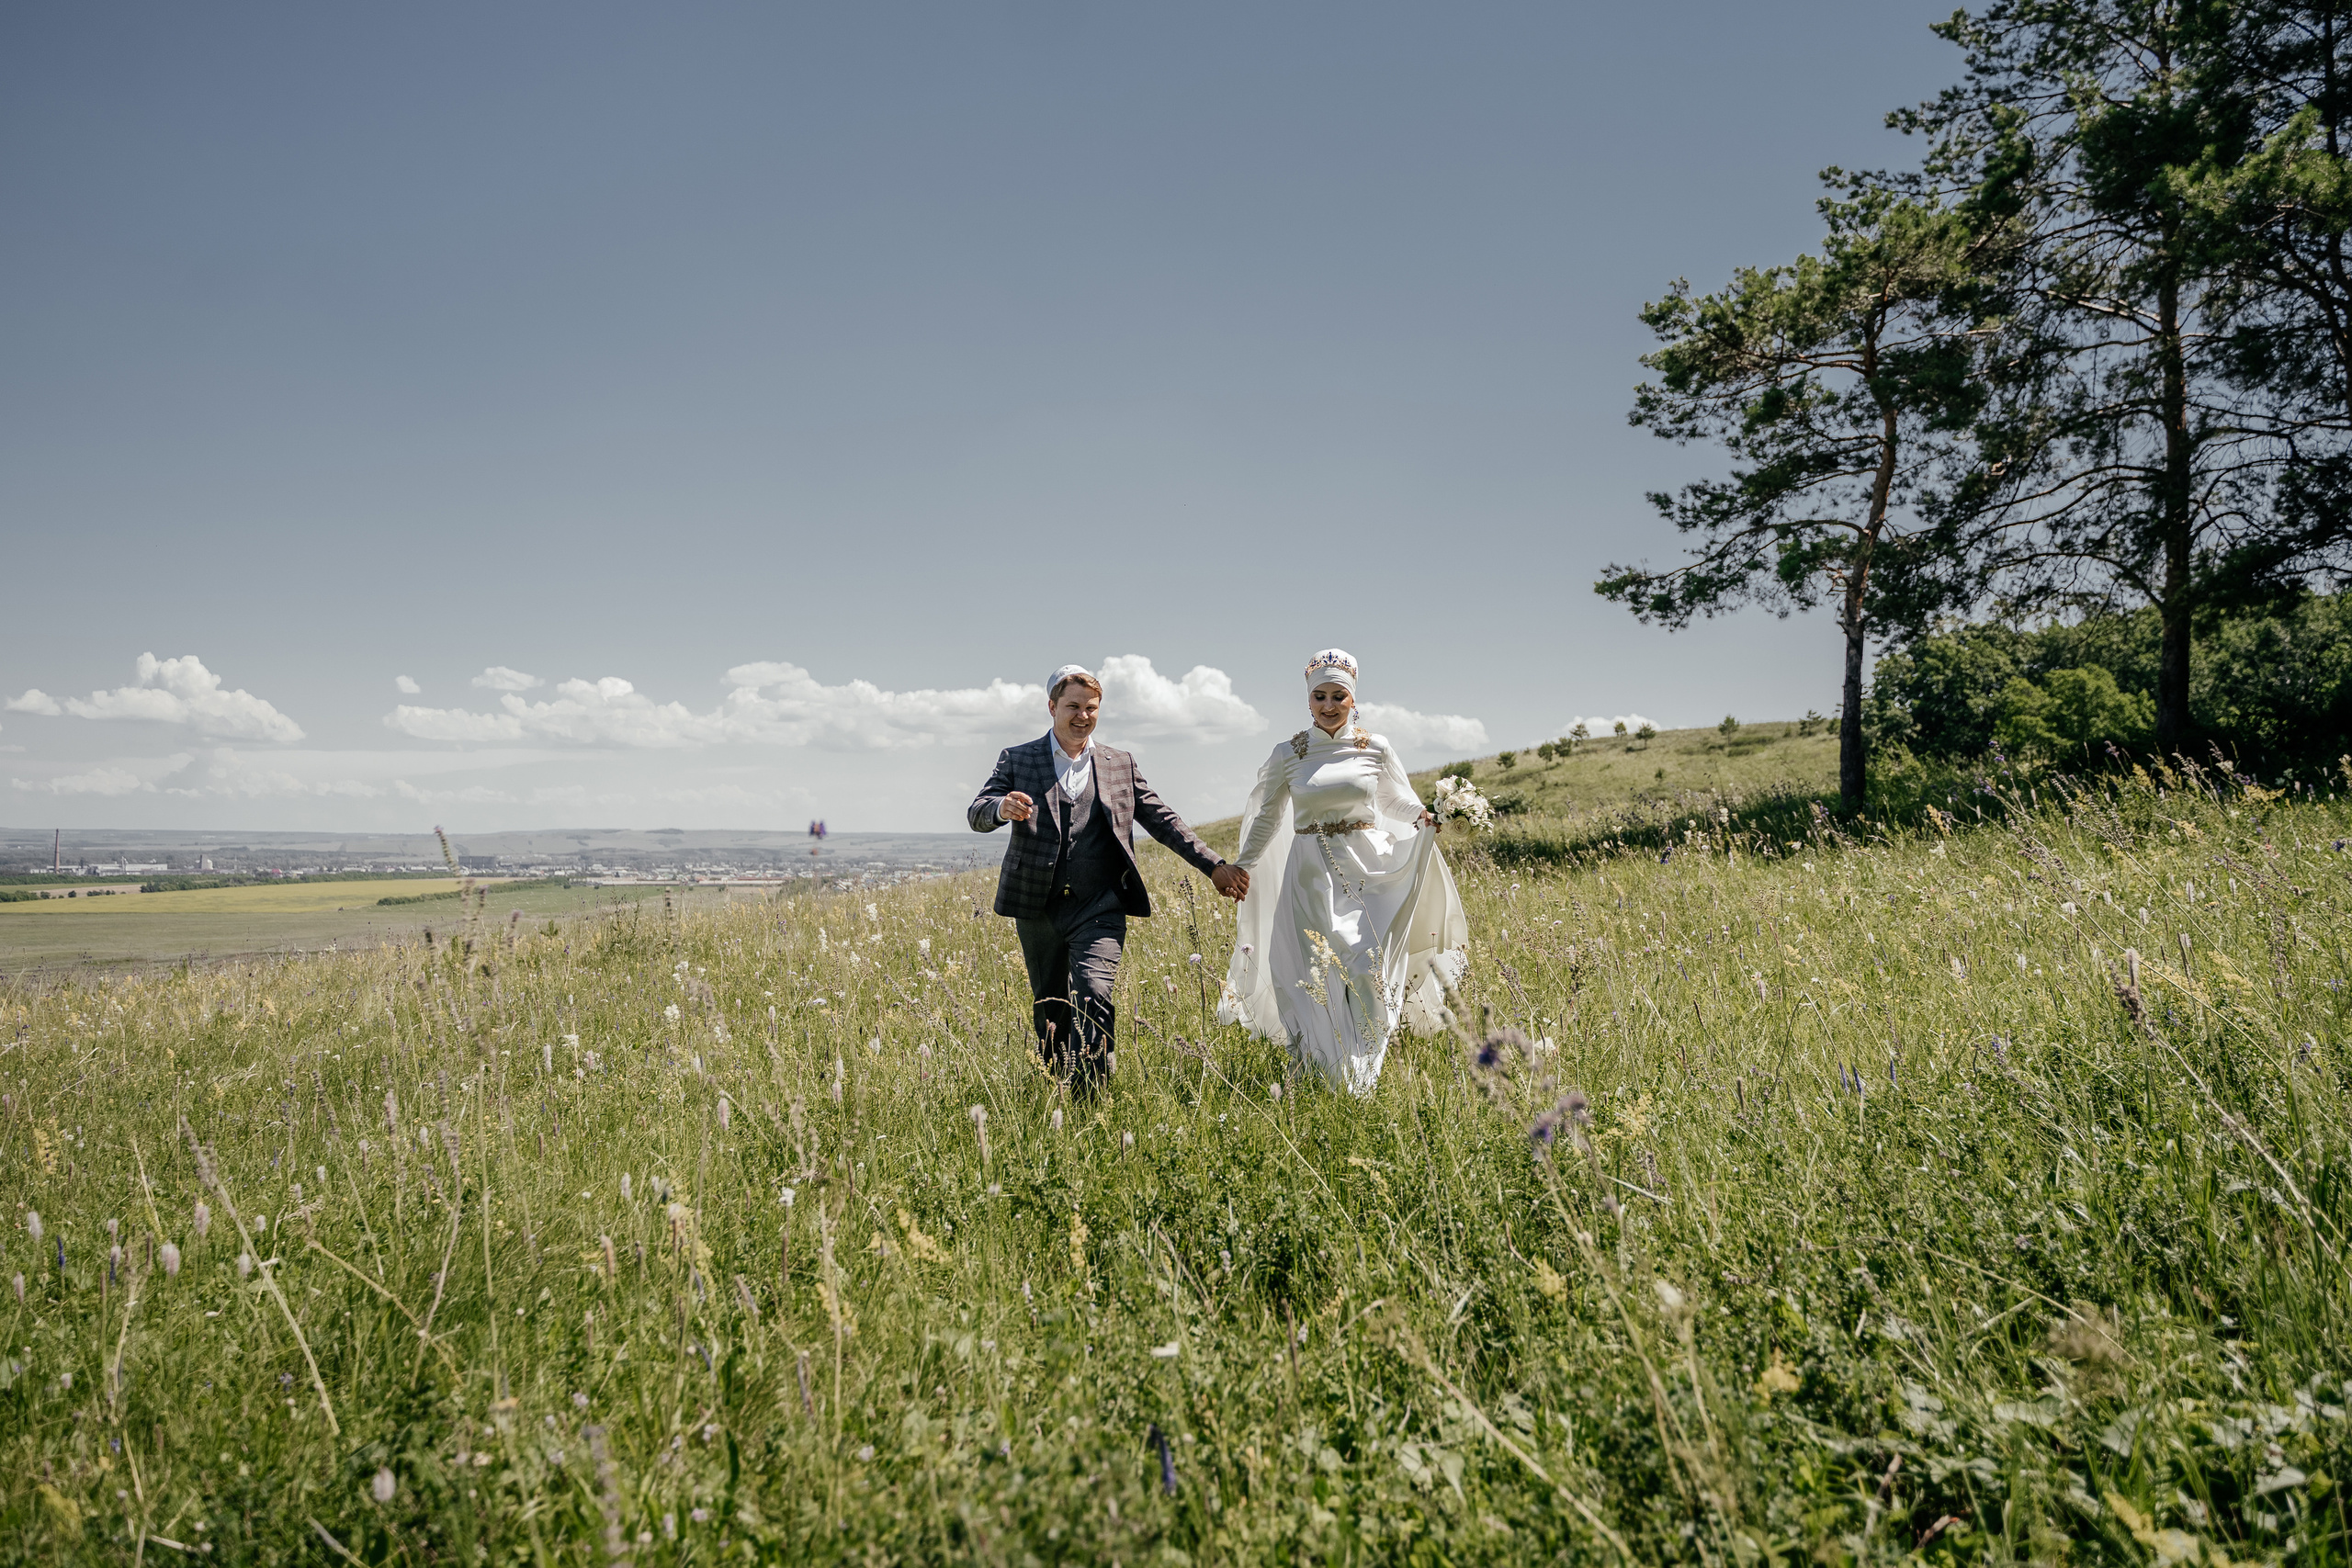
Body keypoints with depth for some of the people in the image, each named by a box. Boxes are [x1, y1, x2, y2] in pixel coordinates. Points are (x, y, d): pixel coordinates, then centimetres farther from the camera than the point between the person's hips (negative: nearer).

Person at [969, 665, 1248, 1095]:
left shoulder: (1120, 765, 12)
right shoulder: (1017, 760, 7)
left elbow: (1163, 820, 13)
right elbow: (977, 814, -3)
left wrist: (1213, 866, 5)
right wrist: (1002, 809, -28)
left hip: (1100, 909, 0)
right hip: (1038, 907, 1)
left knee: (1094, 997, -18)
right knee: (1048, 1010, 11)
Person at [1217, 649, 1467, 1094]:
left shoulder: (1375, 749, 4)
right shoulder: (1288, 754, 5)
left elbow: (1400, 802, 16)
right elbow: (1267, 816, 15)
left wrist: (1427, 820, -5)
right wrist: (1241, 867, 8)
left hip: (1369, 872, 0)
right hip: (1311, 875, 0)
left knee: (1366, 970, -11)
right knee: (1319, 971, -7)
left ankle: (1363, 1081, 2)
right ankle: (1327, 1082, 1)